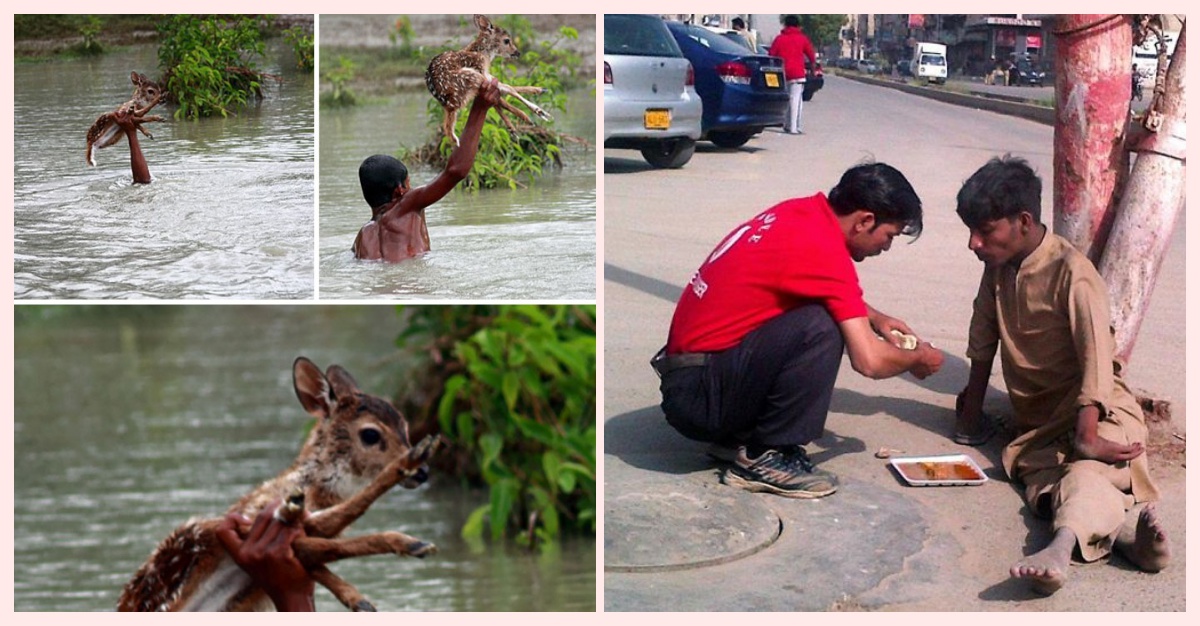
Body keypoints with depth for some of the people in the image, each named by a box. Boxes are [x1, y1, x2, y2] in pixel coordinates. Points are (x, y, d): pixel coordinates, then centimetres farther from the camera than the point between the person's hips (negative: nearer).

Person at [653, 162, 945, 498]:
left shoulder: (800, 213, 7)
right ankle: (765, 458, -12)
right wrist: (917, 359, 0)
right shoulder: (823, 247, -19)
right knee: (820, 329, -24)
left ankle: (738, 434, 14)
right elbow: (869, 361, -19)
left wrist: (874, 318, 16)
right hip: (699, 394, -10)